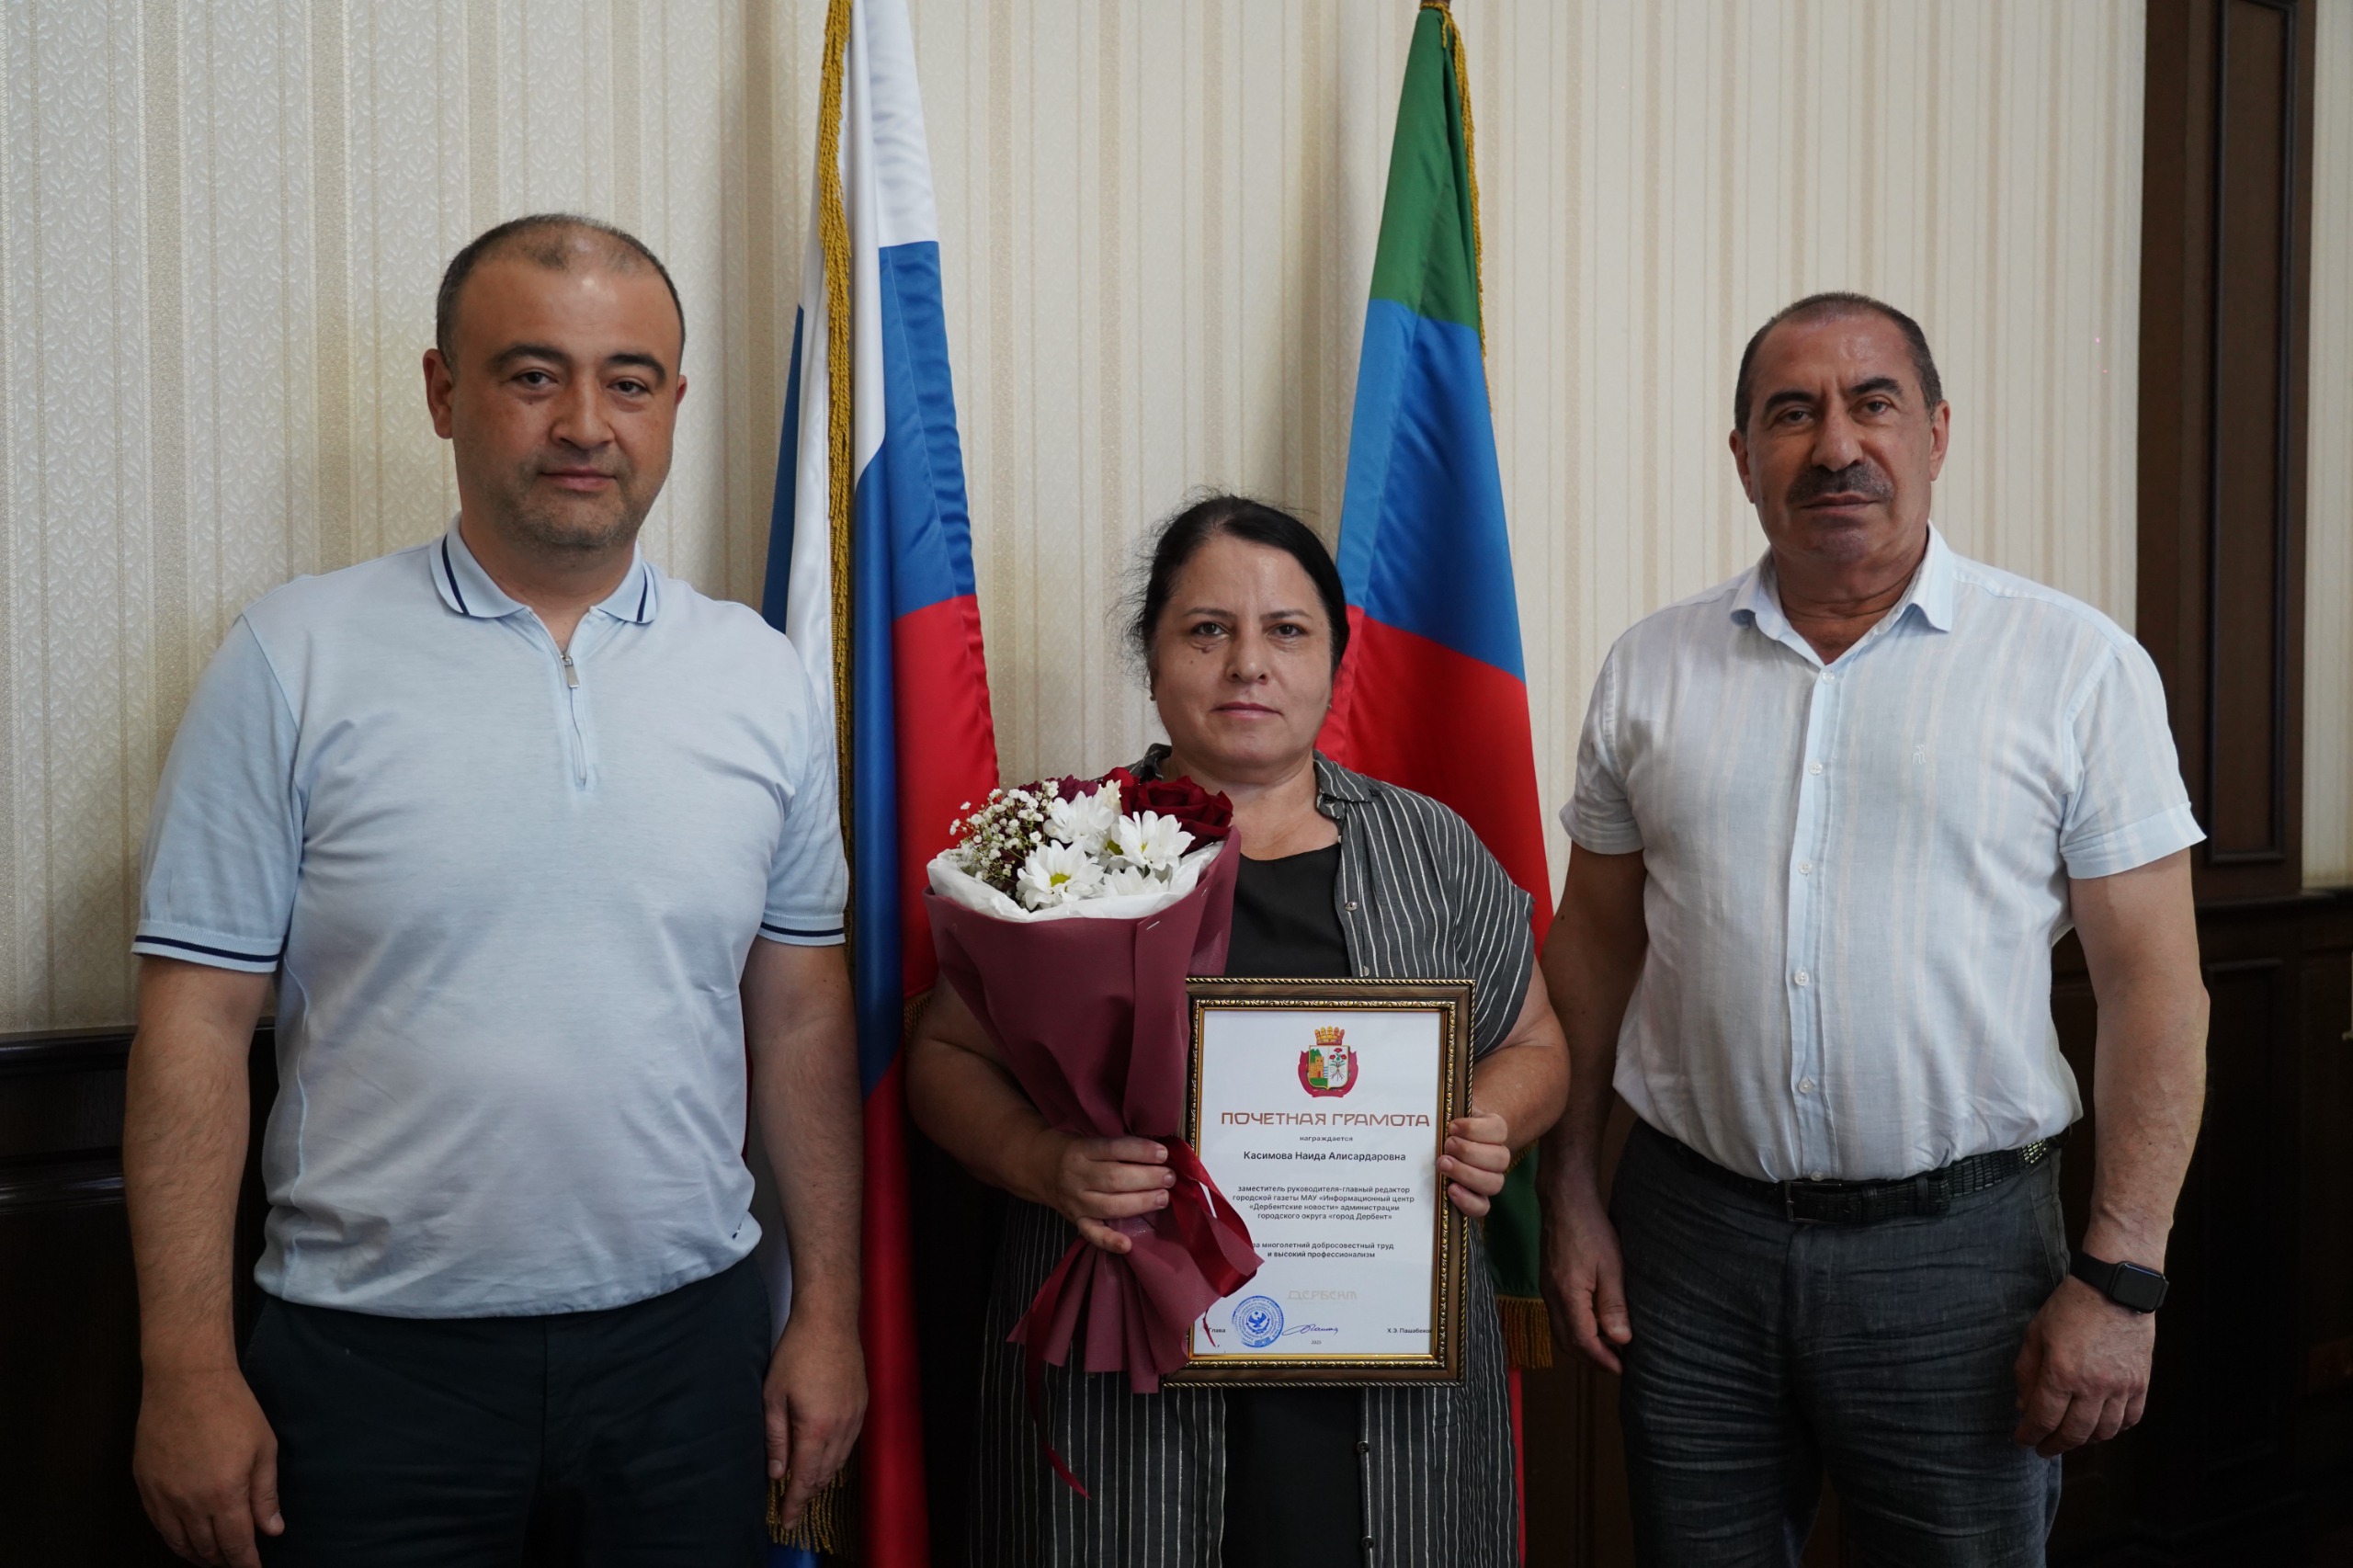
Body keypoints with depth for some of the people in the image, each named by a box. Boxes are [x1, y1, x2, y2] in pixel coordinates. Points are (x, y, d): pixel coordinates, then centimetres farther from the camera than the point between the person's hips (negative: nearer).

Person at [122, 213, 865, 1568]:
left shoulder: (766, 680, 3)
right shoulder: (294, 661, -5)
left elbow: (803, 1015, 7)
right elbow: (199, 1021, -5)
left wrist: (831, 1311, 6)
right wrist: (190, 1372, -8)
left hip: (688, 1349, 3)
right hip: (377, 1362, -2)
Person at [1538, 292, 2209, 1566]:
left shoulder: (2081, 667, -4)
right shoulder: (1650, 669, 4)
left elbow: (2153, 988, -4)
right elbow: (1594, 943, 9)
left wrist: (2120, 1277, -9)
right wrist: (1569, 1195, 6)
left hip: (1962, 1241, -2)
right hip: (1690, 1234, 2)